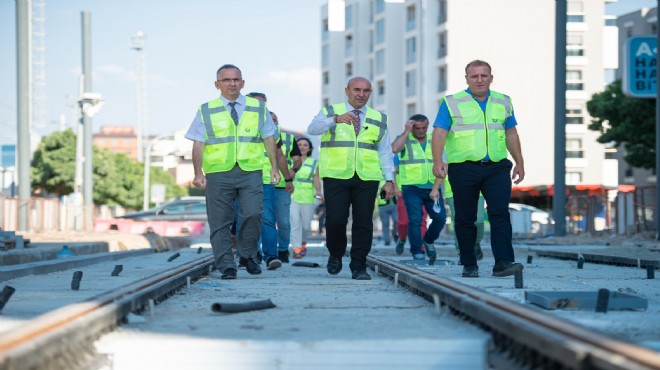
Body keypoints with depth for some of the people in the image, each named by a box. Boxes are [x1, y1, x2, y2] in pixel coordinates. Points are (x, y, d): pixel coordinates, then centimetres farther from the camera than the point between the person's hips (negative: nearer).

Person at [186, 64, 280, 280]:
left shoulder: (258, 108, 13)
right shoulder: (206, 111, 8)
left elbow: (269, 139, 14)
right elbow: (198, 144, 3)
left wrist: (274, 168, 7)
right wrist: (198, 173, -8)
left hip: (250, 172, 0)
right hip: (218, 173, 0)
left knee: (253, 214, -16)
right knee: (220, 222, -2)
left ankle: (248, 255, 6)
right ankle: (226, 267, 5)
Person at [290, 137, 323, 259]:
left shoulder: (314, 163, 8)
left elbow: (316, 179, 1)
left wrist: (318, 191, -14)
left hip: (307, 198, 1)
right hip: (293, 196, -1)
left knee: (306, 225, 7)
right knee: (295, 223, -12)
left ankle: (303, 243, 34)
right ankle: (296, 249, -12)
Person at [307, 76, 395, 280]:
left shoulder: (379, 119, 15)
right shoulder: (330, 112, 7)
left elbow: (385, 152, 14)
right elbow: (313, 129, -13)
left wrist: (389, 179, 4)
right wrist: (336, 119, -30)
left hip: (366, 179, 2)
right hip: (336, 177, -2)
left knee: (363, 222, -4)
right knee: (336, 220, -10)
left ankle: (359, 266, 2)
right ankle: (336, 255, 16)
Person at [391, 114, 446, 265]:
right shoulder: (405, 139, 2)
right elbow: (395, 149, -23)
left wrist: (435, 188, -10)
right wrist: (407, 132, -14)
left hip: (432, 188, 2)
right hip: (412, 188, -2)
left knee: (440, 218, -10)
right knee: (415, 220, -12)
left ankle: (428, 241, 17)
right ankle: (417, 254, -5)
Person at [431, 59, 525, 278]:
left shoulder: (503, 102, 13)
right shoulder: (452, 103, 1)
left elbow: (511, 134, 19)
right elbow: (439, 133, -6)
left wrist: (519, 162, 15)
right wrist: (438, 161, -18)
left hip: (496, 168, 2)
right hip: (463, 168, -2)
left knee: (500, 213, -13)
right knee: (465, 219, 4)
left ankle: (503, 262, -18)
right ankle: (469, 264, 14)